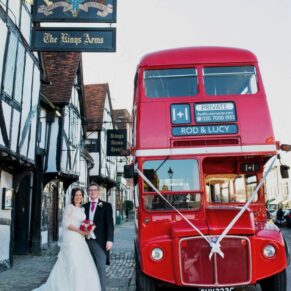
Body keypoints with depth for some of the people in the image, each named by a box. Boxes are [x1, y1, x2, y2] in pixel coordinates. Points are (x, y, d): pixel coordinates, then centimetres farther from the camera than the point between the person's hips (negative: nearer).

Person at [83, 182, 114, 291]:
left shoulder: (106, 205, 2)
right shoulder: (85, 206, 14)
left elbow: (109, 224, -4)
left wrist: (109, 240, -13)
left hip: (100, 241, -4)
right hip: (87, 241, 4)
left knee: (101, 268, -6)